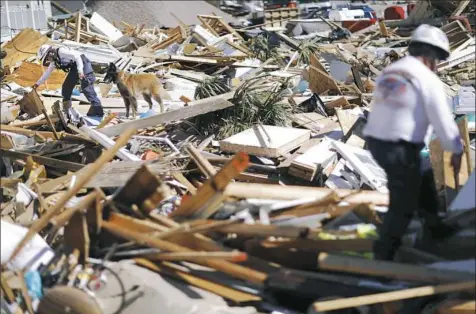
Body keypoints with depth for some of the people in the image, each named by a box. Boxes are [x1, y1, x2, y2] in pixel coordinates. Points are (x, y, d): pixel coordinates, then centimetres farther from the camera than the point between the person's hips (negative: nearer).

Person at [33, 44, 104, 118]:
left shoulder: (60, 51, -17)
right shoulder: (54, 62, 13)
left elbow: (76, 56, -23)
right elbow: (47, 73, 27)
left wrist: (80, 71, -30)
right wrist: (38, 83, 33)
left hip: (83, 64, -10)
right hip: (74, 68, 10)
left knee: (86, 88, -19)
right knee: (66, 87, 9)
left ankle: (98, 111, -21)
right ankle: (66, 111, 20)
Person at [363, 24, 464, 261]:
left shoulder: (387, 74, 12)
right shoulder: (428, 80, -11)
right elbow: (444, 123, -10)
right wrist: (456, 151, 7)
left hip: (376, 143, 8)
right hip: (401, 150, -8)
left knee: (423, 180, 29)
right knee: (403, 206, 9)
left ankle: (433, 227, 44)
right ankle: (384, 254, 17)